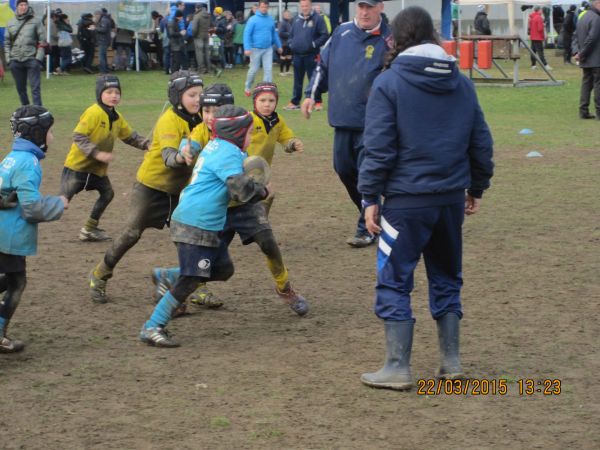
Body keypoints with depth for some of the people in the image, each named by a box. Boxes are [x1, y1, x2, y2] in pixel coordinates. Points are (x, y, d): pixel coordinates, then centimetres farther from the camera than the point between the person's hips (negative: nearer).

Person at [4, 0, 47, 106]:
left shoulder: (36, 21, 3)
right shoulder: (10, 23, 12)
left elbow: (42, 41, 1)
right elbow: (7, 43, 16)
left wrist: (39, 58, -8)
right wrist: (8, 59, 7)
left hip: (31, 60, -4)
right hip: (15, 61, 4)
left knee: (35, 87, -7)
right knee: (20, 88, 10)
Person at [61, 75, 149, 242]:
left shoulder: (117, 117, 5)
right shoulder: (93, 113, -20)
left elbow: (130, 136, 17)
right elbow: (78, 137, -24)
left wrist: (147, 144, 2)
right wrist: (97, 153, -30)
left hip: (97, 168, 8)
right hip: (77, 165, -8)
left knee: (107, 193, 15)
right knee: (64, 198, -9)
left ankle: (90, 229, 26)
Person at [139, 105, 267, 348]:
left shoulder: (216, 146, 13)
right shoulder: (228, 154, -16)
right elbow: (242, 190, -24)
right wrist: (262, 191, -3)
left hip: (208, 227, 10)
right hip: (194, 227, -10)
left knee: (223, 269, 15)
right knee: (191, 279, -13)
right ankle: (152, 328, -12)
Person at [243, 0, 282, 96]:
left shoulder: (270, 19, 5)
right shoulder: (253, 19, -10)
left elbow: (274, 34, 16)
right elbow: (247, 34, -13)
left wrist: (279, 46, 19)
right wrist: (247, 48, -22)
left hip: (268, 49, 4)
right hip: (256, 49, -4)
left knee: (268, 69, -2)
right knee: (254, 69, 5)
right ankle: (247, 87, 25)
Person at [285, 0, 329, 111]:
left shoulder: (317, 19, -5)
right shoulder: (296, 19, 13)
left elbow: (324, 35, -8)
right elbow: (291, 34, 22)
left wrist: (314, 44, -16)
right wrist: (291, 44, 5)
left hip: (311, 55, -5)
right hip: (297, 55, 5)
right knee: (297, 80, 11)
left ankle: (317, 102, 6)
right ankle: (295, 102, 18)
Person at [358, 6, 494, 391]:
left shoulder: (389, 83, -8)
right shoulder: (461, 83, 8)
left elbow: (379, 147, -12)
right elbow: (481, 142, 12)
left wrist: (370, 197, -6)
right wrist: (477, 187, 23)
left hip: (406, 200, -5)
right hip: (452, 198, 5)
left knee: (394, 283, 3)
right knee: (447, 279, 18)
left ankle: (398, 368, 1)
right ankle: (451, 362, 21)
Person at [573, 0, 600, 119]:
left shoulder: (583, 18, 14)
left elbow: (576, 37, 15)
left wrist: (578, 52, 6)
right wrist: (582, 54, -12)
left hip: (585, 61, 9)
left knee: (586, 83, 11)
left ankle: (584, 111, 10)